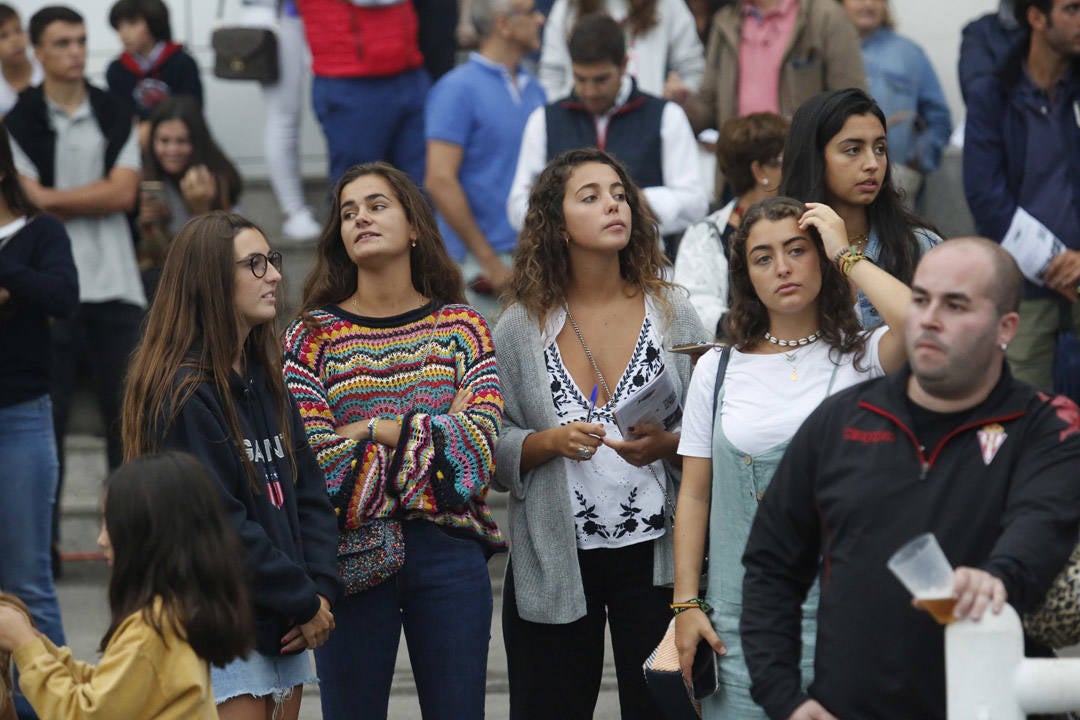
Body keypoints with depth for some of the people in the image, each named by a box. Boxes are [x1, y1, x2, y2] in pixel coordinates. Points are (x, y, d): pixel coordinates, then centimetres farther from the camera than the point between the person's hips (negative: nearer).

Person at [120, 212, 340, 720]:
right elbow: (219, 524, -17)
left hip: (284, 634, 8)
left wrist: (322, 588, -3)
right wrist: (304, 603, -12)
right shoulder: (184, 392, -13)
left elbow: (308, 492, 12)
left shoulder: (265, 380, 14)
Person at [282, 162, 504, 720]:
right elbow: (317, 459, -10)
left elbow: (481, 437, -7)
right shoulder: (315, 334, 2)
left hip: (449, 552, 1)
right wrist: (433, 439, -9)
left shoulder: (461, 327, 8)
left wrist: (374, 430, -10)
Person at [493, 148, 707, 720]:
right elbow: (489, 448, 3)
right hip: (553, 561, 0)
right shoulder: (521, 326, 3)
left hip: (655, 555, 0)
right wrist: (547, 443, -15)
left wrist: (666, 445, -13)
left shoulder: (672, 313, 4)